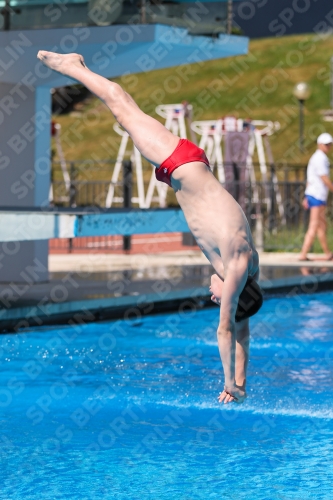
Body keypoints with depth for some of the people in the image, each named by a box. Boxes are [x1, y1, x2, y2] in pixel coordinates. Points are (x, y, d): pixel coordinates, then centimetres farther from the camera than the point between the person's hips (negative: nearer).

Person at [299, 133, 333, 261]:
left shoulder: (315, 157, 19)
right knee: (314, 227, -11)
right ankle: (303, 255, -15)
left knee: (323, 226, 15)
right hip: (318, 196, -10)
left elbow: (310, 179, 22)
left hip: (312, 195, 10)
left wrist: (306, 197, 23)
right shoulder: (320, 158, -13)